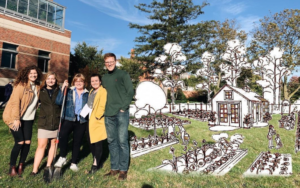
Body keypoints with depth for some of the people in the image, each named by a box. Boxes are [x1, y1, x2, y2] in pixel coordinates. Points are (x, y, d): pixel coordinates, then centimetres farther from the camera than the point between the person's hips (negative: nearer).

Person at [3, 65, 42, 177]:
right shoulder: (21, 85, -13)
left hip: (28, 119, 5)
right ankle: (12, 167, 13)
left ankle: (21, 164, 22)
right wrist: (16, 119, -19)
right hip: (16, 118, -5)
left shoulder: (37, 87, 6)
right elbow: (15, 101, -17)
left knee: (27, 142, 1)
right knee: (20, 142, -7)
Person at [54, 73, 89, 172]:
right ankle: (62, 157, -5)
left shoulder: (87, 94, 10)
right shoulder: (68, 91, 6)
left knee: (77, 142, 8)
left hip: (81, 121, 2)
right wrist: (62, 88, -11)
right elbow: (58, 102, -7)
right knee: (62, 135, -27)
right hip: (69, 119, -1)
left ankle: (74, 163, 27)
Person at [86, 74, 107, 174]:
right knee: (91, 143, 15)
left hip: (98, 122, -9)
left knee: (97, 143, 1)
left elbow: (102, 106, -18)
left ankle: (96, 164, 14)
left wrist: (96, 117, -15)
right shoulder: (91, 92, 18)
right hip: (90, 121, 9)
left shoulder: (103, 91, -11)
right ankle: (96, 162, 30)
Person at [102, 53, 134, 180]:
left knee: (122, 141, -2)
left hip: (121, 113, -6)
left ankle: (123, 169, 9)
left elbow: (130, 92, -6)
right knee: (112, 142, 10)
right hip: (108, 114, 6)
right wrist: (105, 109, 9)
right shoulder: (104, 78, 16)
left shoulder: (123, 74, -1)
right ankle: (114, 168, 22)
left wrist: (124, 107, -11)